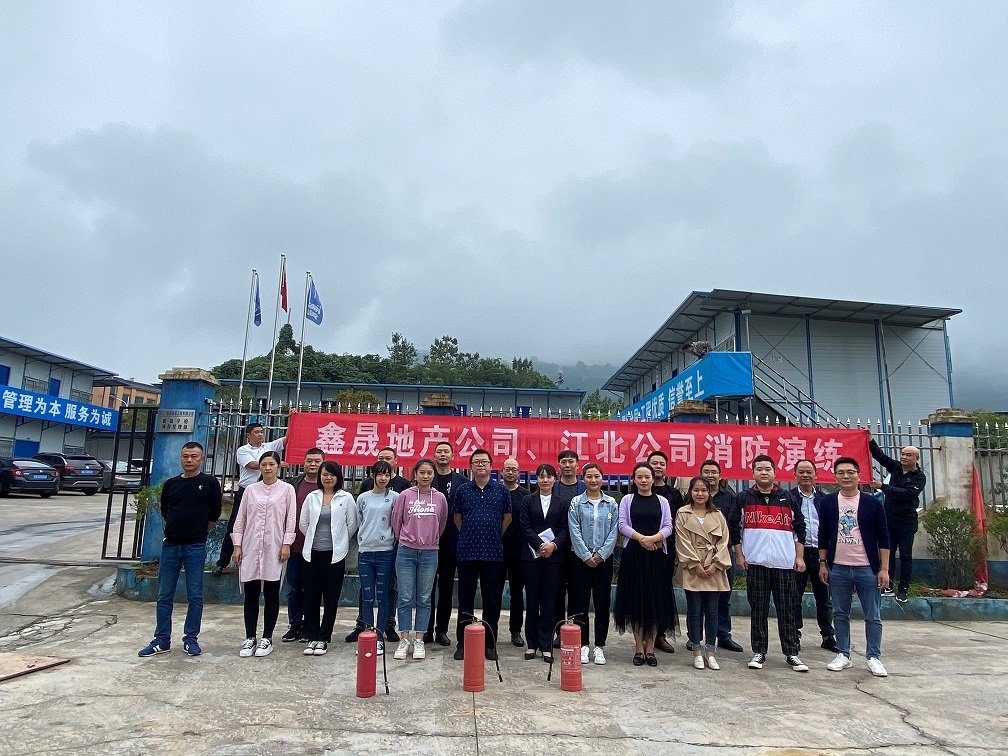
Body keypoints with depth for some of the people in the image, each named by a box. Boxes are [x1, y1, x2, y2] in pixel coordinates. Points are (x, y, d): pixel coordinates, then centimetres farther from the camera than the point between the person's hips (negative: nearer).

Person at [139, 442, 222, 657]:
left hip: (196, 547, -3)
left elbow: (214, 514, 4)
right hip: (170, 545, 4)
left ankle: (191, 639, 14)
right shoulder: (171, 484, 8)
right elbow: (164, 512, 19)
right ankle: (162, 640, 18)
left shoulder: (209, 483, -3)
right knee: (164, 596, 8)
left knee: (195, 596, 3)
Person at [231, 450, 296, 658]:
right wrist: (237, 545, 3)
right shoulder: (250, 490, 9)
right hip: (251, 548, 2)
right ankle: (250, 638, 16)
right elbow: (240, 519, 9)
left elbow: (291, 519, 0)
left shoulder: (287, 489, 2)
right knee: (251, 595, 6)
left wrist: (286, 544, -7)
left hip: (274, 549, -2)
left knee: (271, 595, 3)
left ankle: (267, 638, 14)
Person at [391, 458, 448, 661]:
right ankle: (404, 640, 14)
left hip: (429, 554, 1)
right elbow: (396, 522, 7)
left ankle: (419, 640, 16)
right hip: (406, 553, -1)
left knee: (424, 599, 7)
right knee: (405, 599, 4)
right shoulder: (405, 496, -4)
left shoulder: (440, 498, 0)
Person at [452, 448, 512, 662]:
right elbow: (457, 516, 14)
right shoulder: (462, 490, 3)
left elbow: (507, 517, 12)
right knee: (465, 600, 6)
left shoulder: (501, 490, 3)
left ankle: (490, 644, 18)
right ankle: (462, 643, 15)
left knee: (491, 600, 7)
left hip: (493, 553, 0)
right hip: (467, 552, 0)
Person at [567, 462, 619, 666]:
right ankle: (583, 645, 14)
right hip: (581, 558, -1)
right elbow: (574, 531, -5)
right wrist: (586, 555, -11)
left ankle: (599, 646, 15)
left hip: (604, 559, 1)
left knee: (602, 603, 5)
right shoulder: (576, 502, 0)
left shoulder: (611, 503, 3)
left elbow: (614, 531, 0)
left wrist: (601, 554, -9)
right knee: (581, 602, 3)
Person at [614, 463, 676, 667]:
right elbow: (623, 525, -2)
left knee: (655, 600, 2)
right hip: (633, 554, -1)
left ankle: (650, 648, 12)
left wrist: (653, 538, -16)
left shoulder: (662, 501, 9)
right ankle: (639, 649, 11)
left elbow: (668, 527, 1)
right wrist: (641, 538, -15)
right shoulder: (627, 500, 6)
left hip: (657, 555, 1)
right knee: (635, 599, 1)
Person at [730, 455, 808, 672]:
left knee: (787, 609, 4)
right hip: (755, 563, -1)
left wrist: (799, 557, 5)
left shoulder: (787, 498, 9)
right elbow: (734, 526, 6)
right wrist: (739, 555, 0)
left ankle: (792, 653, 13)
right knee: (758, 610, 4)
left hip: (785, 563, 1)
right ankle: (758, 652, 13)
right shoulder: (744, 498, 5)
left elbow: (799, 528, 12)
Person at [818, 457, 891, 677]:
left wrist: (884, 569, -5)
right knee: (840, 615, 9)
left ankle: (874, 657, 17)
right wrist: (822, 564, 4)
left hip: (867, 568, -1)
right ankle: (843, 655, 20)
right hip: (838, 568, 2)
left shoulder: (872, 503, -1)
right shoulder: (827, 503, 3)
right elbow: (823, 536, 8)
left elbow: (883, 538, 0)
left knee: (873, 616, 5)